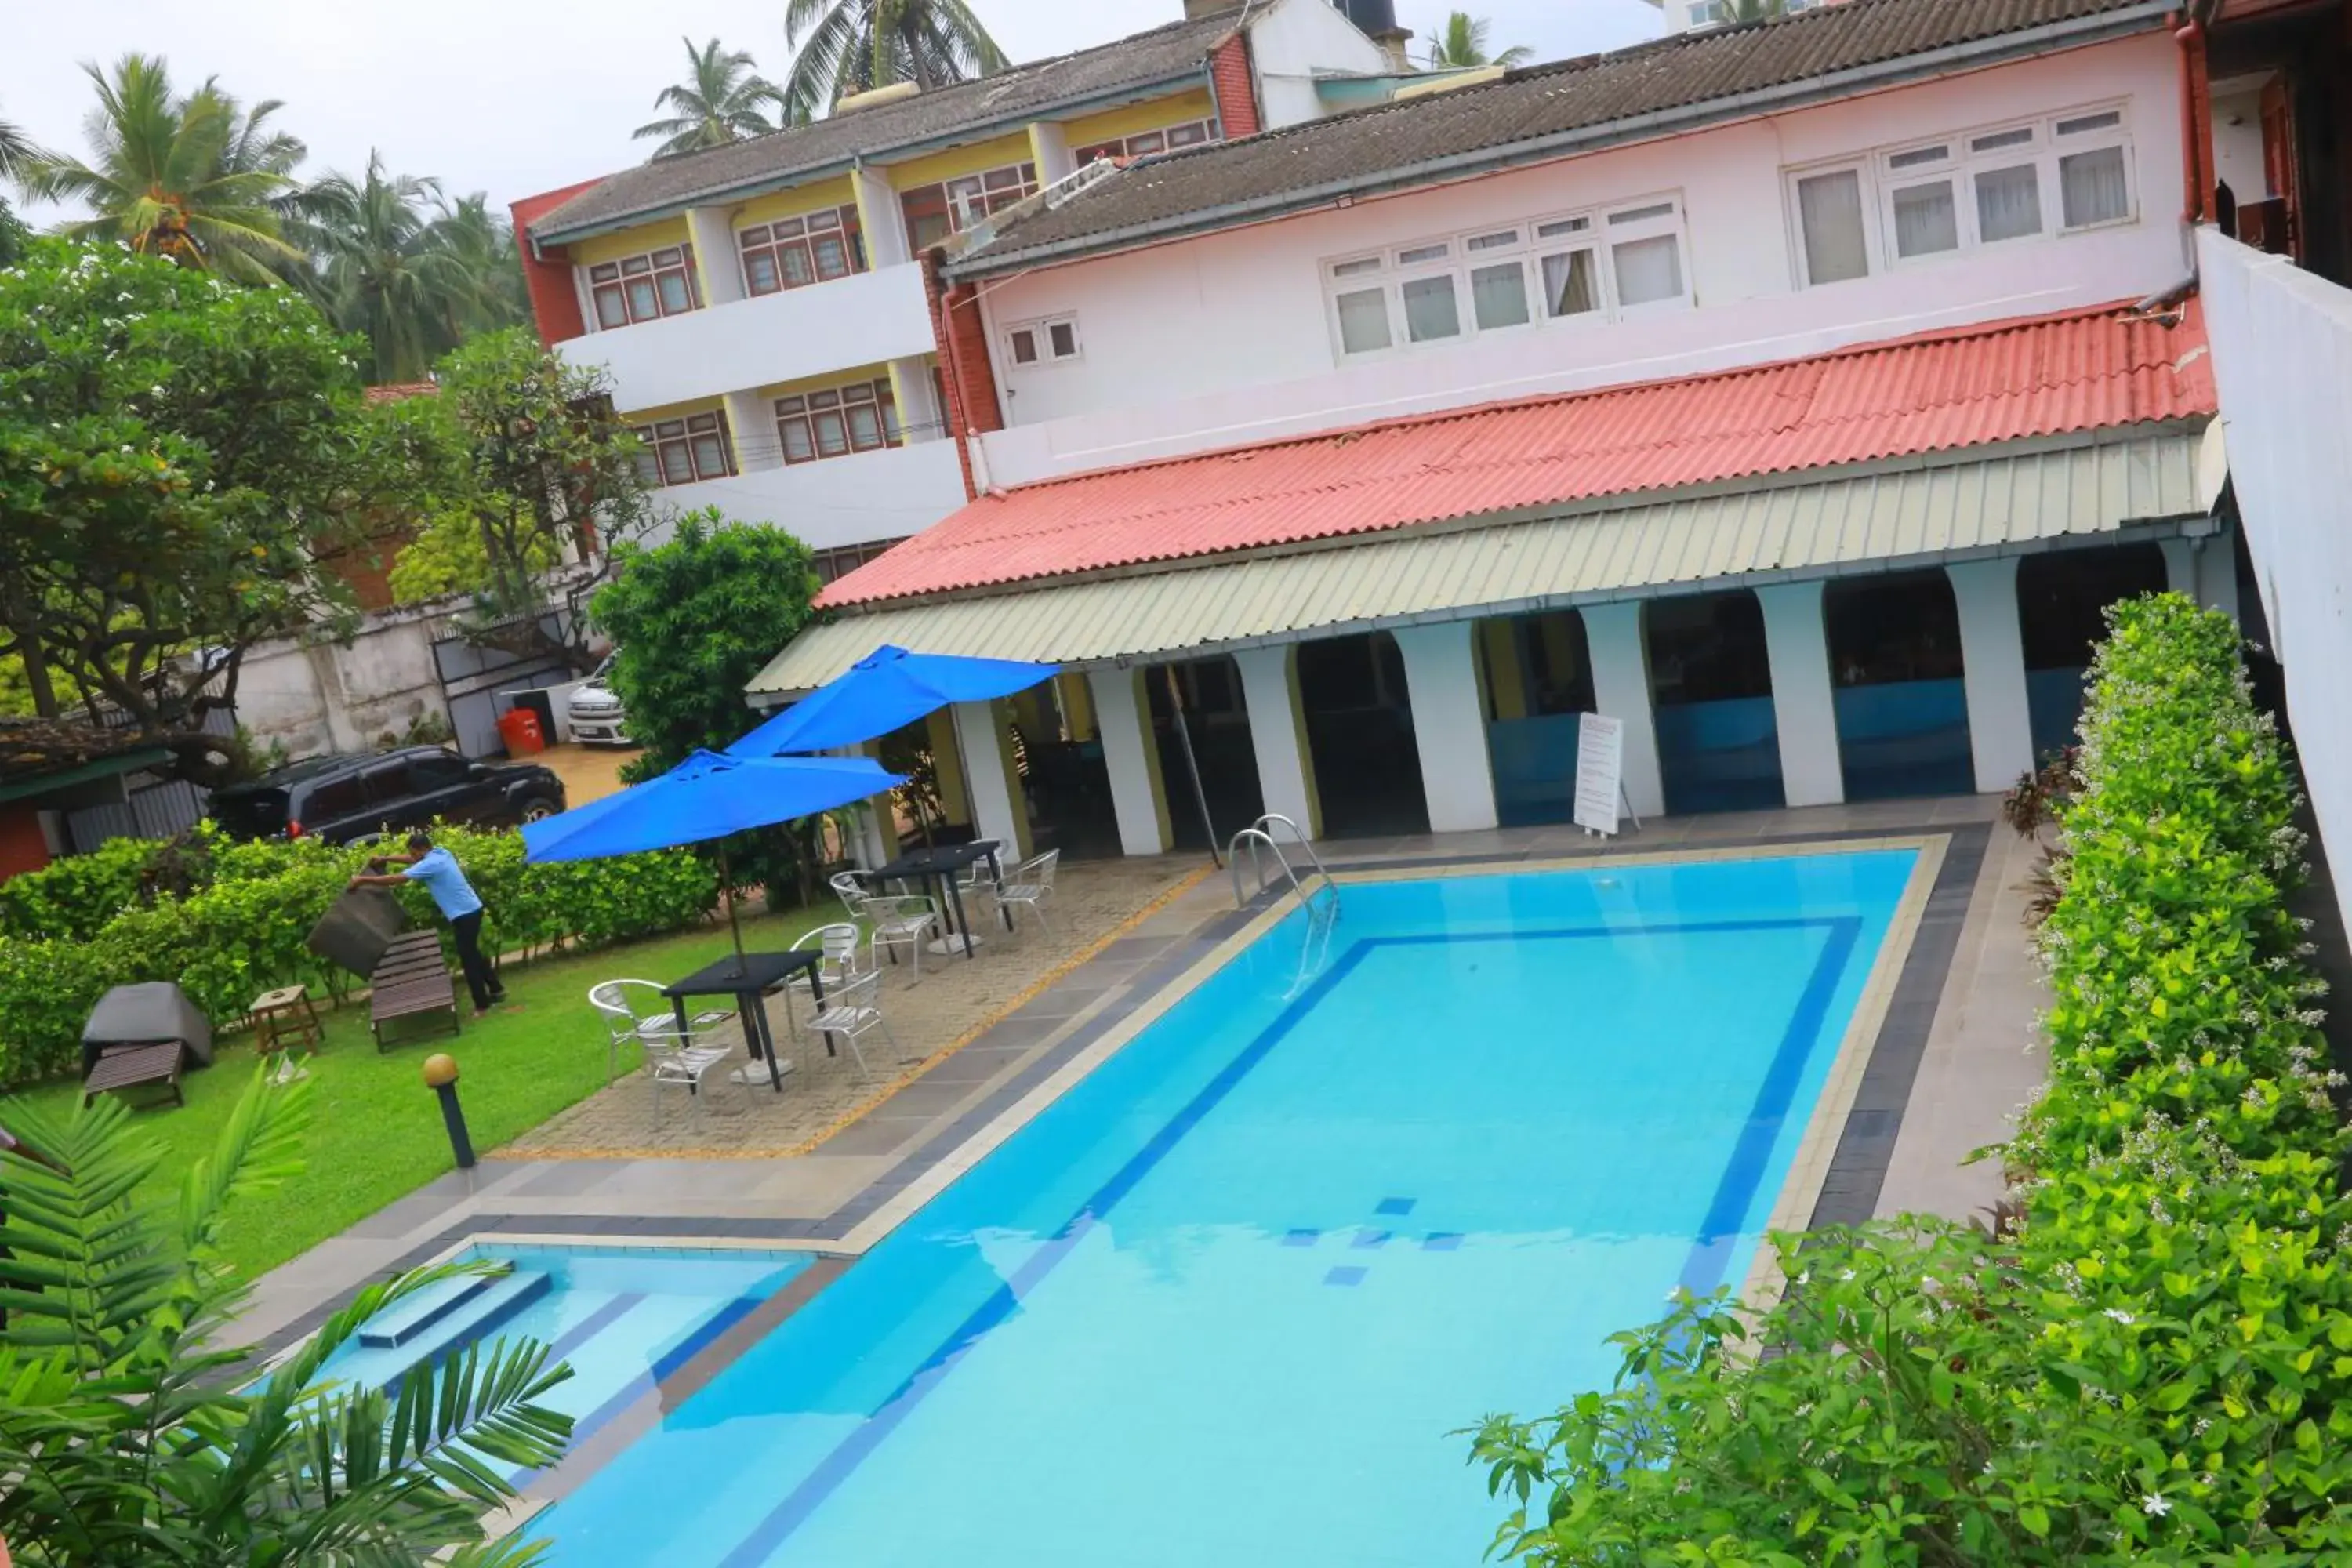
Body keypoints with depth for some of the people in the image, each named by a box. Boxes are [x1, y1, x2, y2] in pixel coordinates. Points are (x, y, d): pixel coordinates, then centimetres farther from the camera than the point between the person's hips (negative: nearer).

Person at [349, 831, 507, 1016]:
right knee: (472, 954, 23)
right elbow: (413, 859, 26)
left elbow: (396, 879, -20)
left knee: (468, 959, -1)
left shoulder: (430, 865, -20)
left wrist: (363, 880, -12)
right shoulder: (441, 853, 8)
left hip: (464, 914, -10)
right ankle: (496, 990, 32)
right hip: (471, 909, 10)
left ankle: (482, 1004, 6)